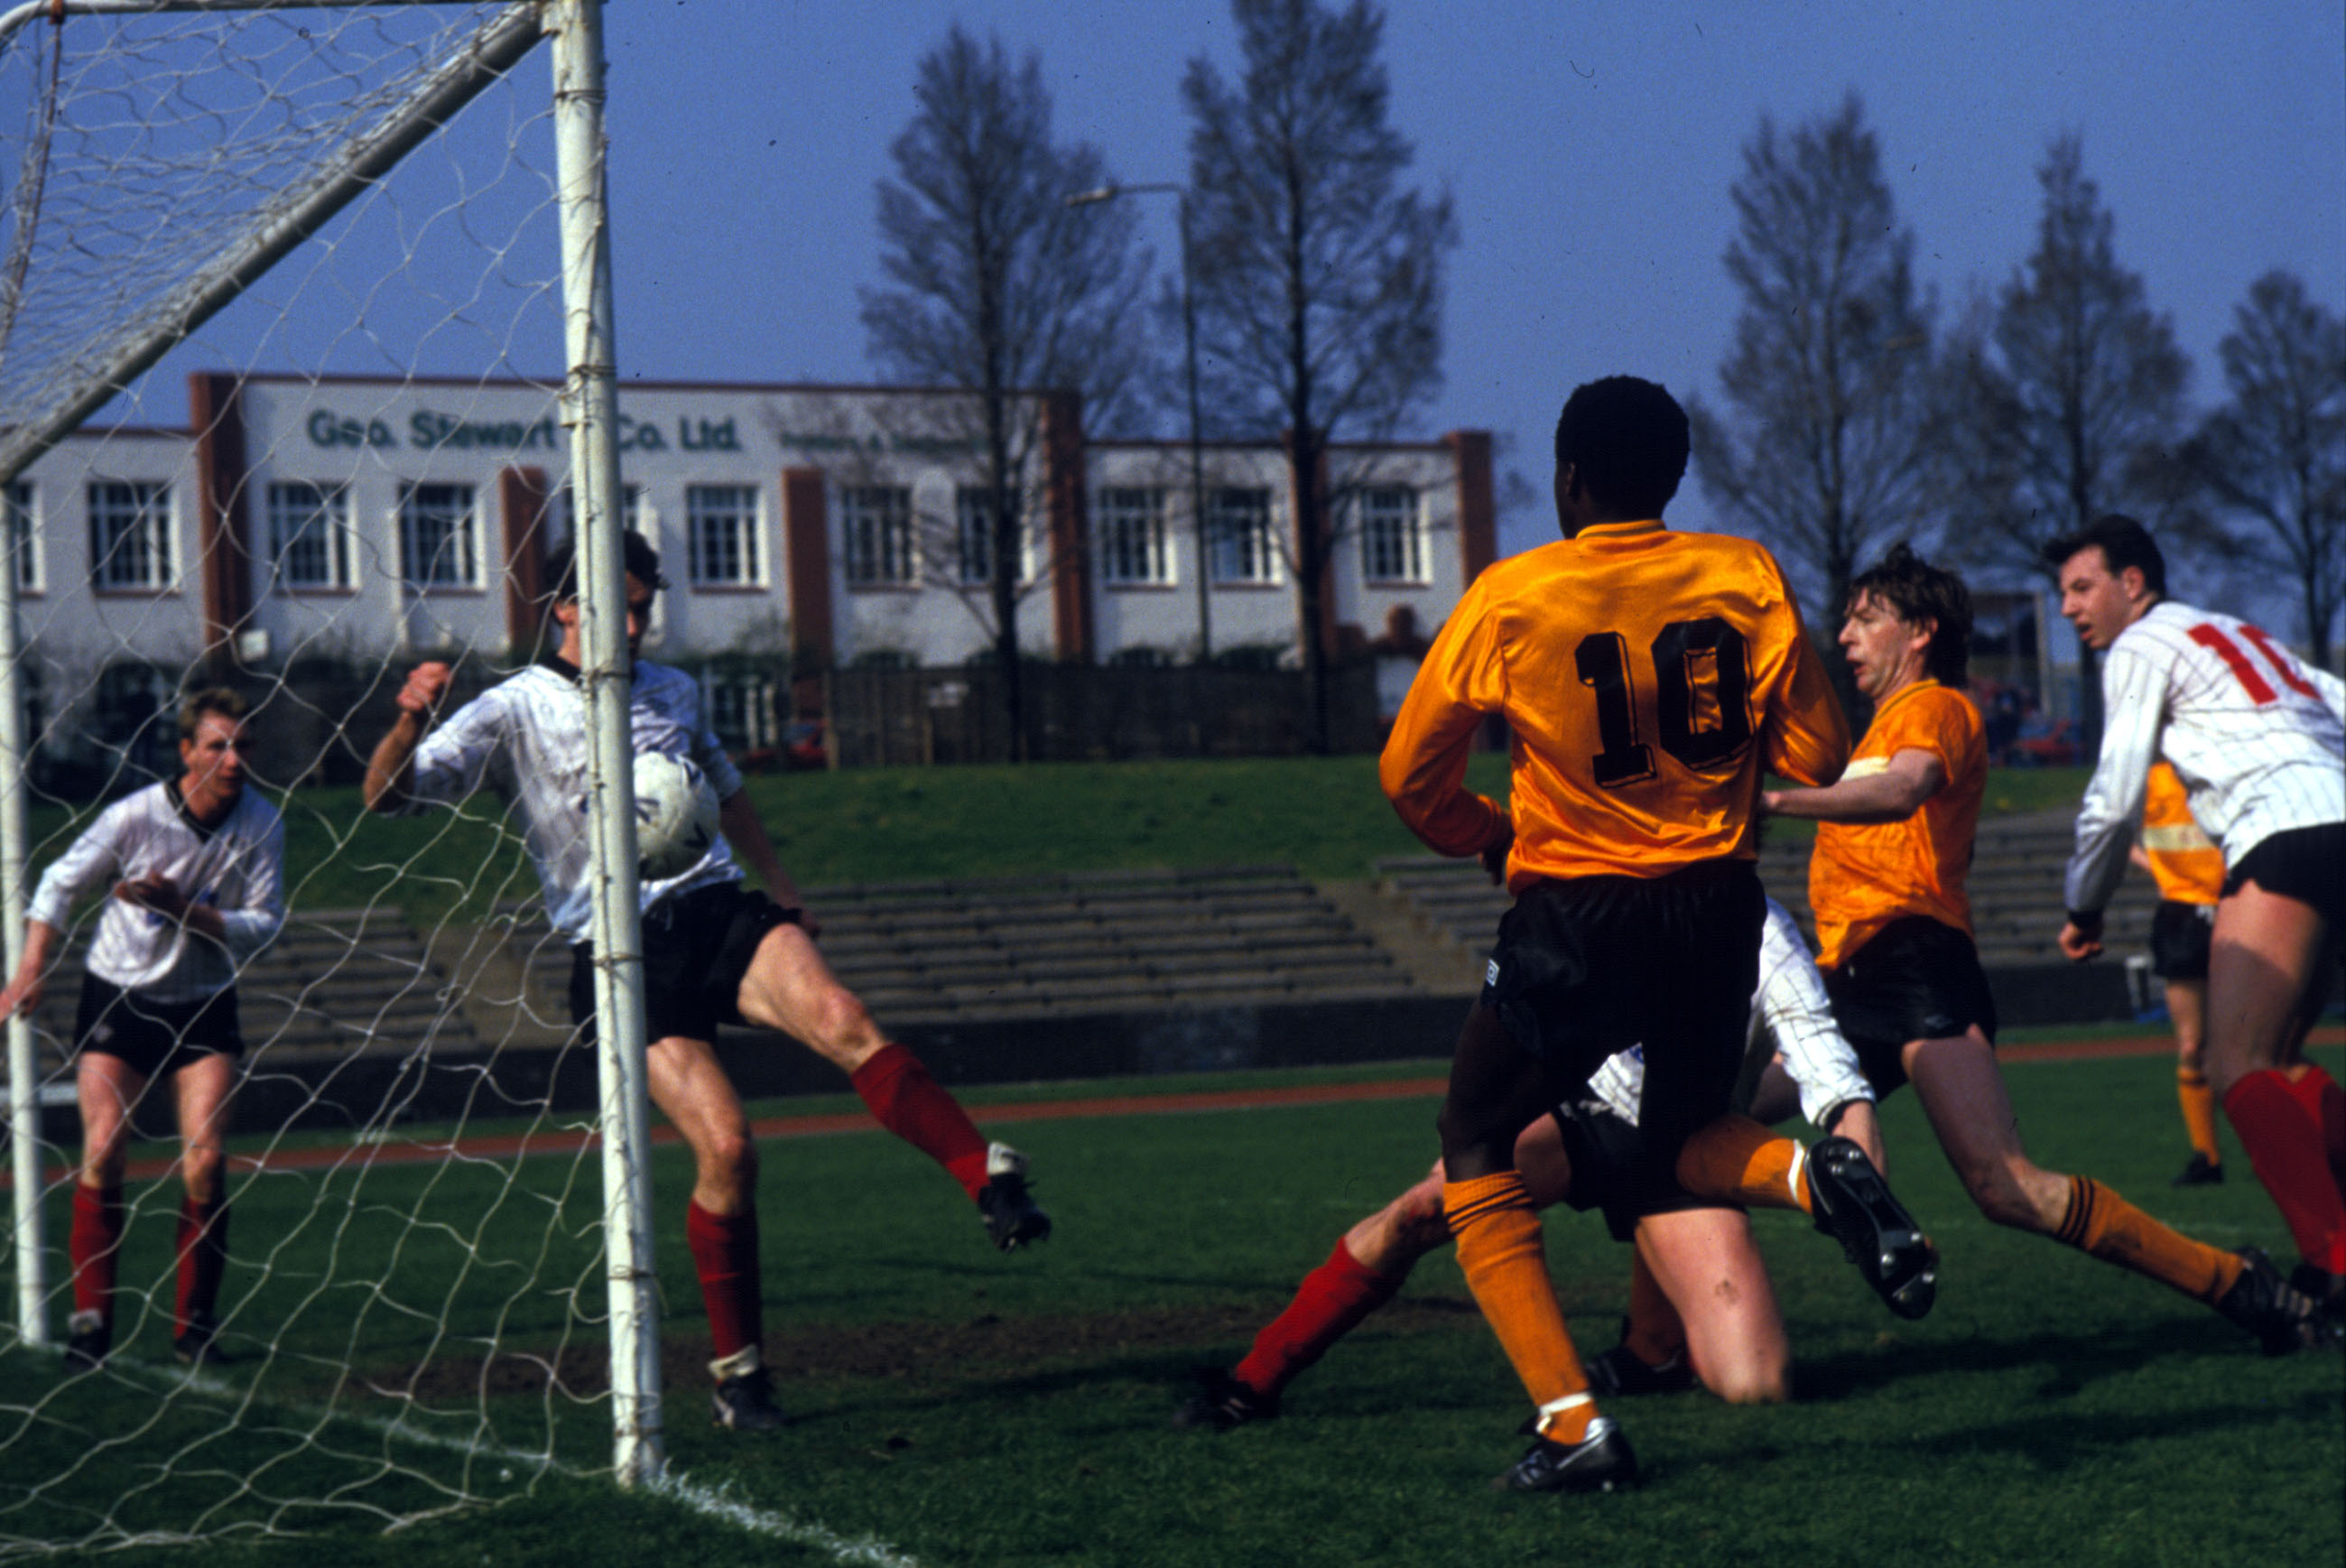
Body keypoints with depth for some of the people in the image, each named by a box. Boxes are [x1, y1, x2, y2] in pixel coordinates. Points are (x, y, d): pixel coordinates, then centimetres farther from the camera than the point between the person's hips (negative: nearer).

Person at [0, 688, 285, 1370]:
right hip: (117, 998, -1)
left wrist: (183, 908, -25)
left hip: (204, 1005, 1)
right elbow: (61, 884, -5)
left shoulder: (261, 823, -11)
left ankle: (195, 1322, 1)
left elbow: (265, 925, -11)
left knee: (205, 1159, -11)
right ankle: (90, 1317, -5)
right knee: (103, 1147, -14)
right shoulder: (135, 816, -16)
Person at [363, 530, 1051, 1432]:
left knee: (838, 1020, -29)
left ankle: (989, 1181, -38)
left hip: (718, 910, 3)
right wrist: (410, 723, -28)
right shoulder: (513, 712, 2)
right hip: (621, 958, -3)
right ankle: (736, 1368, -1)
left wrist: (782, 894, 32)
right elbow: (386, 795, -7)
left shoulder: (673, 692, 17)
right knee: (725, 1146, -18)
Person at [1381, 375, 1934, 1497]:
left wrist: (1493, 834, 20)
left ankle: (1571, 1424, -5)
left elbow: (1410, 777, 0)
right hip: (1716, 905, 4)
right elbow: (1819, 756, 1)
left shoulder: (1511, 598, -7)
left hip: (1576, 918, -4)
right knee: (1682, 1139, 26)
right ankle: (1816, 1175, -10)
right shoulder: (1744, 577, -1)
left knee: (1476, 1153, 12)